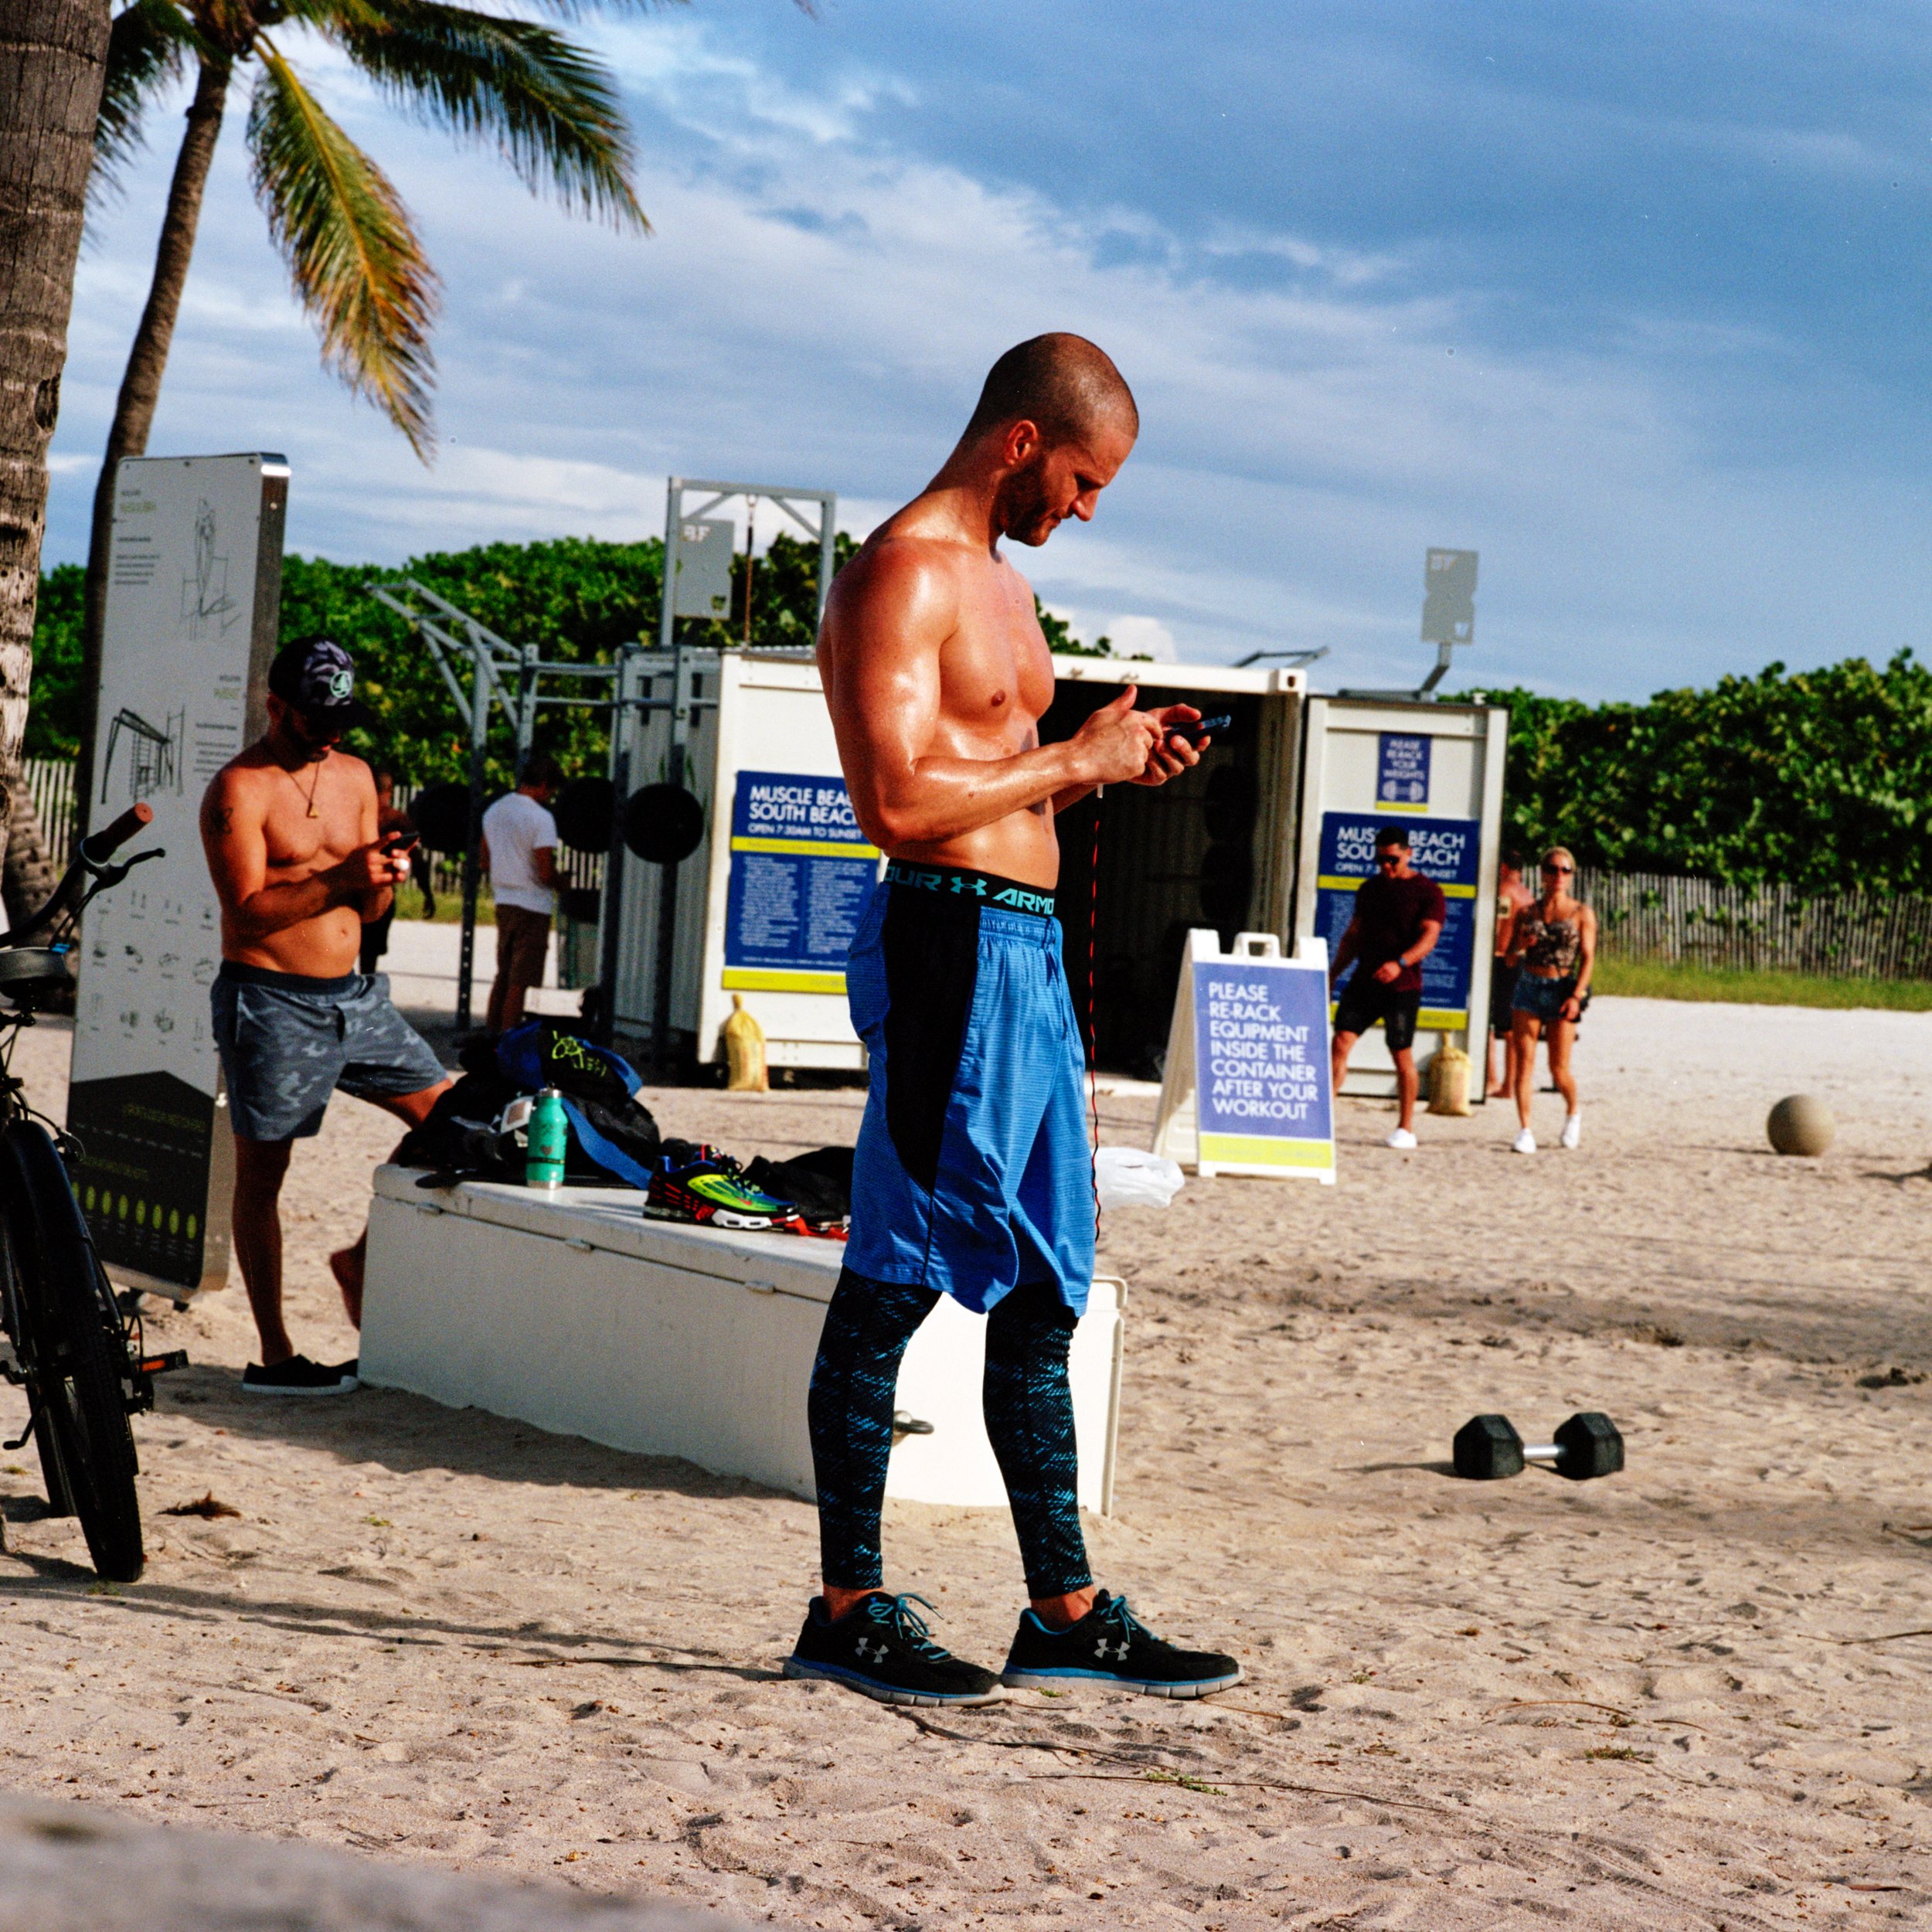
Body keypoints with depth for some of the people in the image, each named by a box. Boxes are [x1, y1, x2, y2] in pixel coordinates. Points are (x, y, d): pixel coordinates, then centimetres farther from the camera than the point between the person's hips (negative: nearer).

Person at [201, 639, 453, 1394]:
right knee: (262, 1171, 1)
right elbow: (249, 911, -18)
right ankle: (273, 1355, 5)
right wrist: (341, 879, -24)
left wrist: (382, 882, -9)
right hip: (270, 1000, -7)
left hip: (354, 993, 7)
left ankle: (364, 1255, 20)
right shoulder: (238, 791, -10)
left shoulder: (354, 776, 12)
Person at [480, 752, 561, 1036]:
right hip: (533, 905, -8)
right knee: (519, 981, -3)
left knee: (504, 976, 17)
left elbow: (485, 863, 15)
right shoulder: (540, 818, -16)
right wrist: (562, 882, 1)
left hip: (503, 901, 8)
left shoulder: (493, 811, 9)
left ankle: (491, 1034, 19)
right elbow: (546, 873, -19)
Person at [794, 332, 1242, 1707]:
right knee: (893, 1284, -4)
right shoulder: (905, 572, -11)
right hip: (951, 941, -10)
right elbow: (897, 801, -21)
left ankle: (1067, 1610, 18)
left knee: (1042, 1293, 12)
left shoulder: (1002, 582, 21)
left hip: (1027, 948, 10)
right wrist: (1074, 761, -12)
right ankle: (849, 1610, 2)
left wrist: (1111, 766, 12)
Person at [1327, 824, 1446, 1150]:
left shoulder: (1427, 892, -3)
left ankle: (1406, 1127, 12)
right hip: (1364, 981, 5)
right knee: (1341, 1041, -8)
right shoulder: (1370, 889, 15)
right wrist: (1334, 973, 13)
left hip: (1402, 987, -5)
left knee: (1402, 1055, 1)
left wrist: (1400, 963, -31)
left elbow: (1428, 937, -15)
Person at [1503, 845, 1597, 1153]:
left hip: (1562, 990, -2)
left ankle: (1573, 1110, 30)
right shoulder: (1527, 913, 9)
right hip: (1528, 988, 2)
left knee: (1559, 1068, 0)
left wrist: (1576, 996, -15)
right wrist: (1519, 947, -11)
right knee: (1525, 1060, -7)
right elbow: (1510, 959, 13)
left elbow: (1588, 957, -4)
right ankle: (1524, 1130, -7)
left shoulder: (1582, 914, 2)